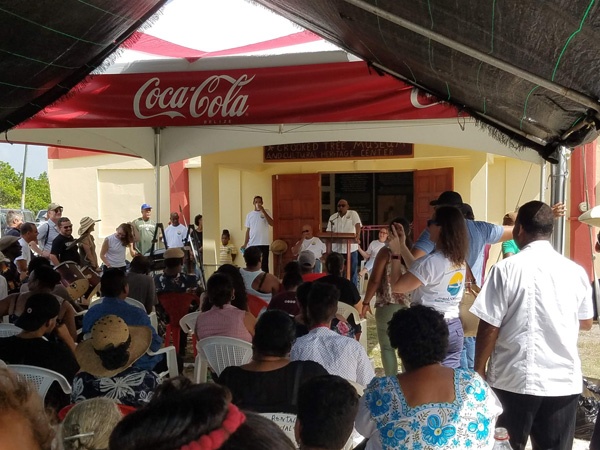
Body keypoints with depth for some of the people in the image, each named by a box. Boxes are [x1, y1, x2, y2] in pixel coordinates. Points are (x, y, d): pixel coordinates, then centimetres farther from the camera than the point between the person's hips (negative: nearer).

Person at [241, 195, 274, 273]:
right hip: (252, 244, 3)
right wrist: (245, 244, 6)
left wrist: (263, 211, -18)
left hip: (264, 243, -2)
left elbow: (271, 223, -15)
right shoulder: (249, 215, 9)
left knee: (264, 265, 1)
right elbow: (248, 230, 12)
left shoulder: (266, 212, 1)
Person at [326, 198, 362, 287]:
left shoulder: (353, 214, -4)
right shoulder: (332, 217, 8)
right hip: (337, 249, 3)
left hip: (351, 248, -3)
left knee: (353, 271, 4)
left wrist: (357, 237, -35)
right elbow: (329, 232, 8)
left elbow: (358, 225, -19)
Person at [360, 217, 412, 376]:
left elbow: (375, 280, -8)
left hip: (388, 307, -4)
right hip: (409, 306, 4)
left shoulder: (386, 252, -6)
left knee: (387, 347, 8)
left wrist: (366, 302, 0)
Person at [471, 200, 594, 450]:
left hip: (514, 379, -3)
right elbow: (586, 323, 15)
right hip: (564, 380, 3)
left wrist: (479, 370, 2)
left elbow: (489, 328, -10)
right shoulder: (576, 271, 0)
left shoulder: (506, 269, -12)